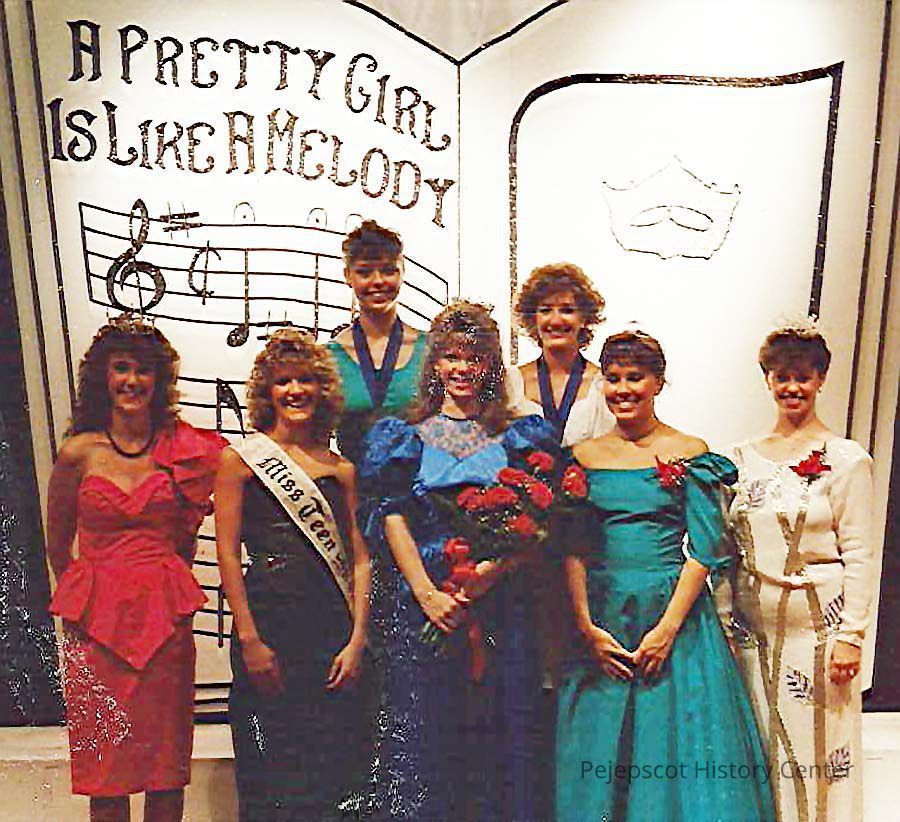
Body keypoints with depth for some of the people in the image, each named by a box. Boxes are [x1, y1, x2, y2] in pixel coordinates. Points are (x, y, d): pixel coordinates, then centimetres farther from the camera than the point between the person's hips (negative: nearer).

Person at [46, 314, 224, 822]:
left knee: (167, 762, 11)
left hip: (166, 620, 1)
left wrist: (166, 591, 10)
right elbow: (57, 546, 10)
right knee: (105, 764, 8)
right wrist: (87, 596, 10)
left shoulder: (185, 448, 1)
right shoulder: (79, 452, -2)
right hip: (97, 624, -1)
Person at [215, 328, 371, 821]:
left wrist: (357, 638, -1)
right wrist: (249, 639, -10)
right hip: (270, 624, -3)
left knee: (333, 769, 10)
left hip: (335, 631, 3)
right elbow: (227, 553, -4)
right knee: (272, 775, 5)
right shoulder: (240, 458, 2)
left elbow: (359, 558, 8)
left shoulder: (340, 469, 11)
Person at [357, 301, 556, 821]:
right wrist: (427, 592, -12)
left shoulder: (522, 437, 9)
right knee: (421, 732, 2)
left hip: (502, 601, 1)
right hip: (422, 600, 0)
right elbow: (390, 515, -1)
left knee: (503, 732, 5)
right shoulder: (401, 435, 8)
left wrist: (493, 569, -15)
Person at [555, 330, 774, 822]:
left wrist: (668, 627, -13)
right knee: (597, 754, 11)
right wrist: (587, 627, -6)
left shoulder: (689, 453, -2)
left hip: (674, 612, -2)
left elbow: (704, 550, -6)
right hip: (600, 619, 3)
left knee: (677, 747, 6)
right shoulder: (584, 456, 5)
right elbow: (573, 549, 2)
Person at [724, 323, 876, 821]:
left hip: (817, 623, -4)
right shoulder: (745, 456, 8)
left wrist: (851, 636, -10)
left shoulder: (845, 459, -4)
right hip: (753, 626, 4)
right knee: (757, 749, 11)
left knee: (815, 743, 5)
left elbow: (859, 555, -5)